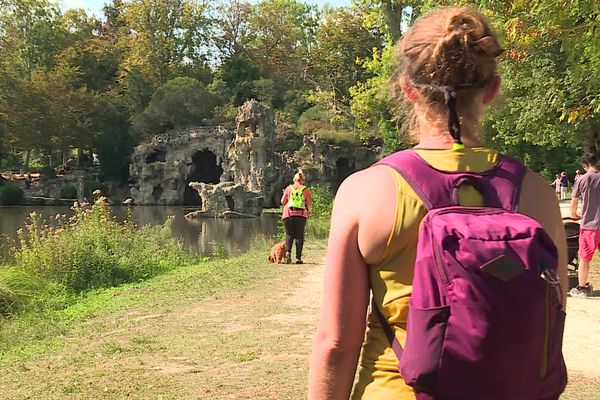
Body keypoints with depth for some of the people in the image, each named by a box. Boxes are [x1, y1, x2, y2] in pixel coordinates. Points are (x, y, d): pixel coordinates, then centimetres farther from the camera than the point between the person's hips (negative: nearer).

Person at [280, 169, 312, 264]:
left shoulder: (288, 188, 6)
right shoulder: (306, 190, 4)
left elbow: (282, 202, 8)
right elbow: (310, 204, 1)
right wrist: (308, 210, 21)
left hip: (288, 214, 1)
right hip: (301, 215, -1)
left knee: (289, 235, 8)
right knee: (299, 236, 4)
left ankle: (288, 252, -17)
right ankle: (298, 257, -2)